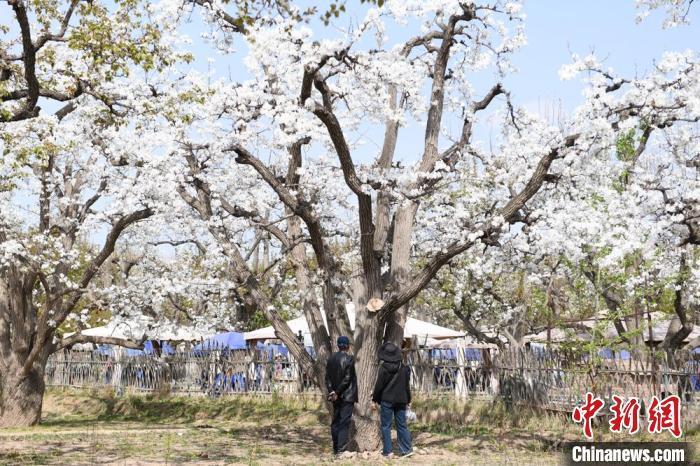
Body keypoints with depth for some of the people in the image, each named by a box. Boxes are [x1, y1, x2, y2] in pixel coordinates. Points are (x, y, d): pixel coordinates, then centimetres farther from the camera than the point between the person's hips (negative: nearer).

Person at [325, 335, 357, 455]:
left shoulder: (331, 359, 5)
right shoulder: (349, 359, -12)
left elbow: (327, 377, 2)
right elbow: (347, 378, -16)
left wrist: (332, 391, -4)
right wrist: (337, 392, -11)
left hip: (335, 396, 6)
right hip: (347, 395, -5)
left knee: (335, 422, 12)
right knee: (344, 422, -3)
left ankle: (335, 448, 17)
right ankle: (341, 449, -7)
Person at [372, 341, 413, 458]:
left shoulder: (384, 368, -12)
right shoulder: (404, 368, 3)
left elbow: (379, 385, -8)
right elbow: (407, 385, 11)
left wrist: (375, 399, 4)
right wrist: (408, 400, 20)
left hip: (387, 400, -4)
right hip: (401, 400, 4)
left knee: (386, 426, 4)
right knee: (402, 425, 9)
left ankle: (388, 450, 3)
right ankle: (407, 449, 4)